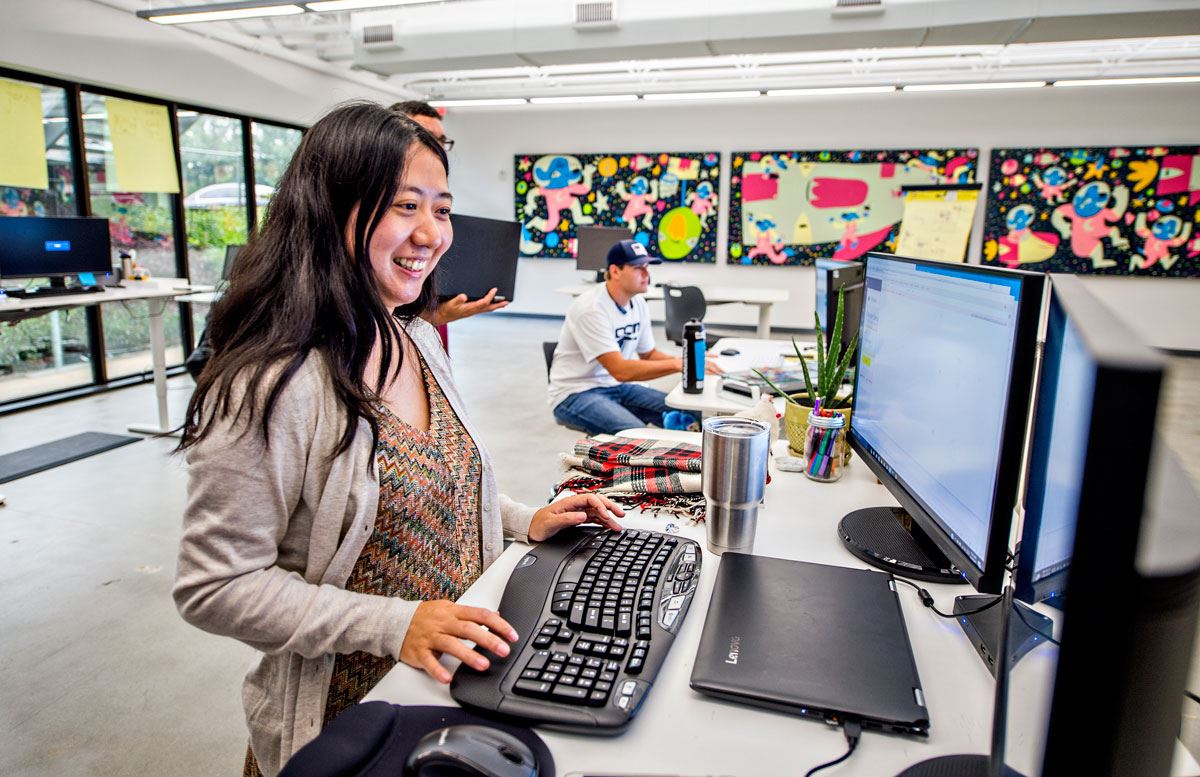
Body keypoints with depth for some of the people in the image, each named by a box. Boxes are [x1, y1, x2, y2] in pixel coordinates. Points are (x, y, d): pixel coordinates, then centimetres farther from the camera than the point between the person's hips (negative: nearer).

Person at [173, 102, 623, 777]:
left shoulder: (420, 341, 1)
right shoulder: (270, 385, -25)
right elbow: (215, 589, -21)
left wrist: (524, 521, -2)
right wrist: (395, 624, -28)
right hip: (350, 720, -7)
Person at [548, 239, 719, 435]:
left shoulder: (638, 303, 1)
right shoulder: (591, 308, -23)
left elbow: (648, 354, 14)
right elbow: (620, 370, -29)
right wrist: (676, 364, -29)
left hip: (617, 387, 8)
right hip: (575, 394, -8)